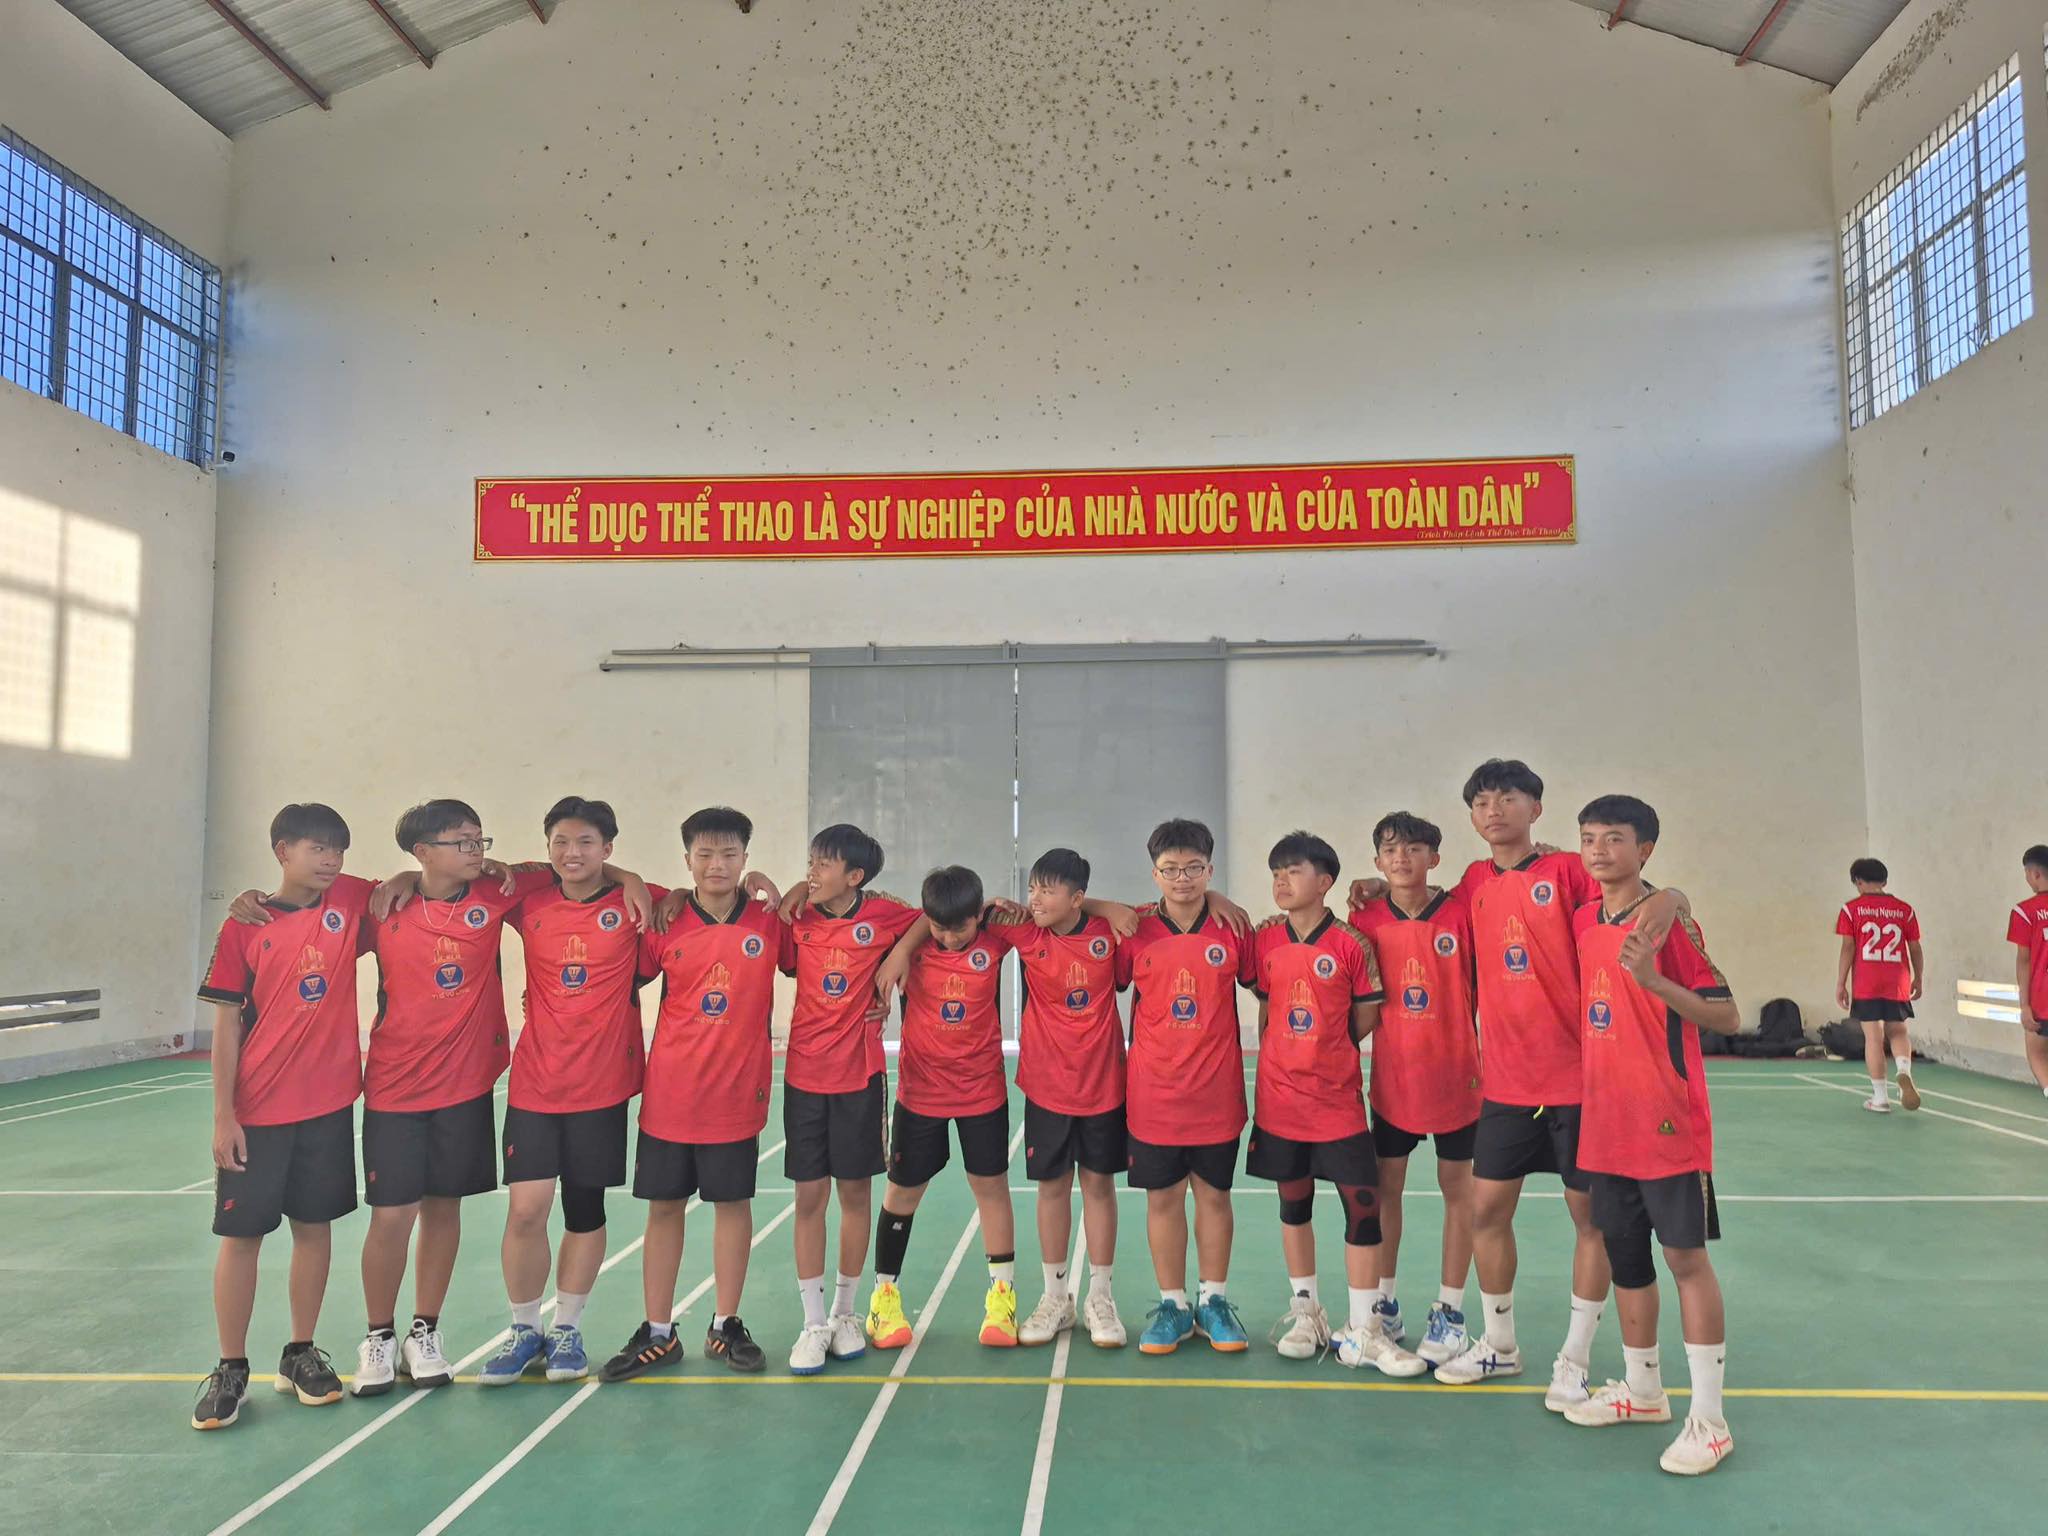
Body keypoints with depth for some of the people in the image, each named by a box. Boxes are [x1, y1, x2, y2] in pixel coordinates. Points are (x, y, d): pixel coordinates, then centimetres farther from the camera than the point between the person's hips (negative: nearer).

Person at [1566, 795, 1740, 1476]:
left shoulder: (1668, 918, -11)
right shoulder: (1583, 920, 8)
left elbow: (1727, 1018, -13)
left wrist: (1654, 979, -26)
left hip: (1667, 1120, -6)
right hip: (1605, 1120, 6)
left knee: (1685, 1255, 0)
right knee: (1624, 1253, 15)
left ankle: (1708, 1419, 10)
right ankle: (1642, 1389, 31)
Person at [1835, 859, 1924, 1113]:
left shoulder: (1852, 908, -1)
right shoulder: (1904, 910, 6)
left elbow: (1847, 948, -4)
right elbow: (1915, 948, 9)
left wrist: (1840, 983, -1)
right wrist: (1918, 979, 22)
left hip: (1866, 984, -2)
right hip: (1897, 983, 2)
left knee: (1873, 1037, 3)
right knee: (1897, 1031, 16)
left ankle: (1880, 1097, 7)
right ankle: (1904, 1070, -13)